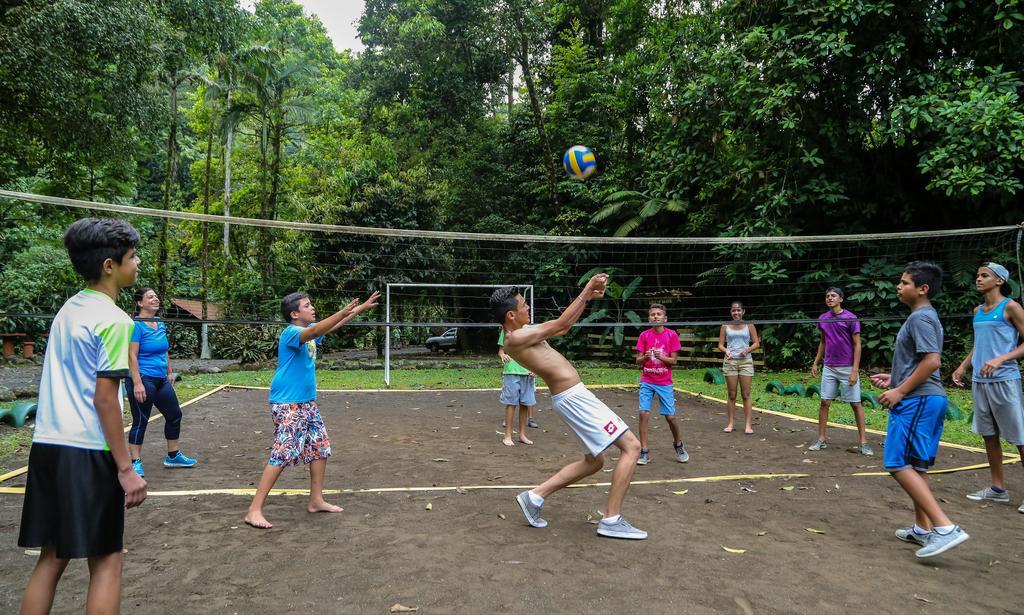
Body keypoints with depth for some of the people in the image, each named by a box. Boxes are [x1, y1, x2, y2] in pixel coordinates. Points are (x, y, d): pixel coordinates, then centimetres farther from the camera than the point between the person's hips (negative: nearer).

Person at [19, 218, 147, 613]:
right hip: (87, 452, -8)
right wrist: (126, 468, -15)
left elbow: (68, 383, 16)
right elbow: (104, 397, -17)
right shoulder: (114, 320, -13)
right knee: (106, 560, 4)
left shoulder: (67, 310, 12)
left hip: (47, 445, 8)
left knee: (51, 557, 16)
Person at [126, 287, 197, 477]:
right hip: (143, 380, -9)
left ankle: (173, 456, 27)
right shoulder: (136, 325, -13)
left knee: (174, 415, 13)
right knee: (140, 421, -1)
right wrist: (137, 383, -22)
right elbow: (132, 356, -18)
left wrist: (169, 372, 20)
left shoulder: (160, 324, 10)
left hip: (161, 380, 9)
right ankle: (136, 462, 11)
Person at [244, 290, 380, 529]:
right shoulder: (291, 332, -17)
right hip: (287, 404, -9)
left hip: (307, 402, 10)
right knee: (282, 455, -11)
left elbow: (331, 326, 22)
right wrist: (343, 312, -48)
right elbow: (314, 331, -37)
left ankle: (316, 501, 21)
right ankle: (254, 510, -3)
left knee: (321, 447, 11)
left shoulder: (309, 330, 9)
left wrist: (360, 308, 15)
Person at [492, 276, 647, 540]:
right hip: (573, 396, -10)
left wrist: (588, 297, 16)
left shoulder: (522, 333, 14)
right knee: (631, 446, -6)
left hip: (571, 396, 10)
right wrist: (585, 292, -8)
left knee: (594, 461, 18)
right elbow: (560, 324, -15)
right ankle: (612, 520, -3)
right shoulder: (515, 338, -16)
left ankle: (535, 496, 19)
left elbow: (562, 329, 22)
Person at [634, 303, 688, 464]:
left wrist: (661, 357, -21)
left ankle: (678, 445, 29)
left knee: (670, 416, 2)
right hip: (647, 381, 1)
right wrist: (645, 357, -20)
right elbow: (638, 361, 1)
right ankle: (644, 451, 1)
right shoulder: (644, 335, 0)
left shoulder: (672, 335, -4)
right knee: (643, 413, -9)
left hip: (665, 382, -1)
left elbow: (674, 360, -4)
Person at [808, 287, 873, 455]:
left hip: (847, 368, -4)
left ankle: (863, 442, 8)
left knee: (856, 404, 0)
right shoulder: (822, 319, 6)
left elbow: (857, 345, -9)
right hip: (829, 368, 4)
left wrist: (855, 370, -15)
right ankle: (821, 439, 12)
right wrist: (815, 362, 13)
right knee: (824, 403, 4)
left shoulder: (851, 318, -9)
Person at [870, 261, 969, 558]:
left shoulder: (920, 317, -13)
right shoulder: (926, 317, 18)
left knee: (899, 464, -11)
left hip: (916, 401, -11)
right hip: (929, 399, 11)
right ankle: (922, 529, 22)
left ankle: (945, 527, -14)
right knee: (915, 466, 15)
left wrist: (900, 391, -19)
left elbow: (932, 360, -22)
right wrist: (894, 378, 18)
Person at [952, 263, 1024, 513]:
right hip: (979, 381, 7)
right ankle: (998, 488, 22)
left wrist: (1001, 359, -22)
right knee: (989, 435, 12)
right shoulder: (978, 311, 14)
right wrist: (963, 366, 14)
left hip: (1004, 380, -7)